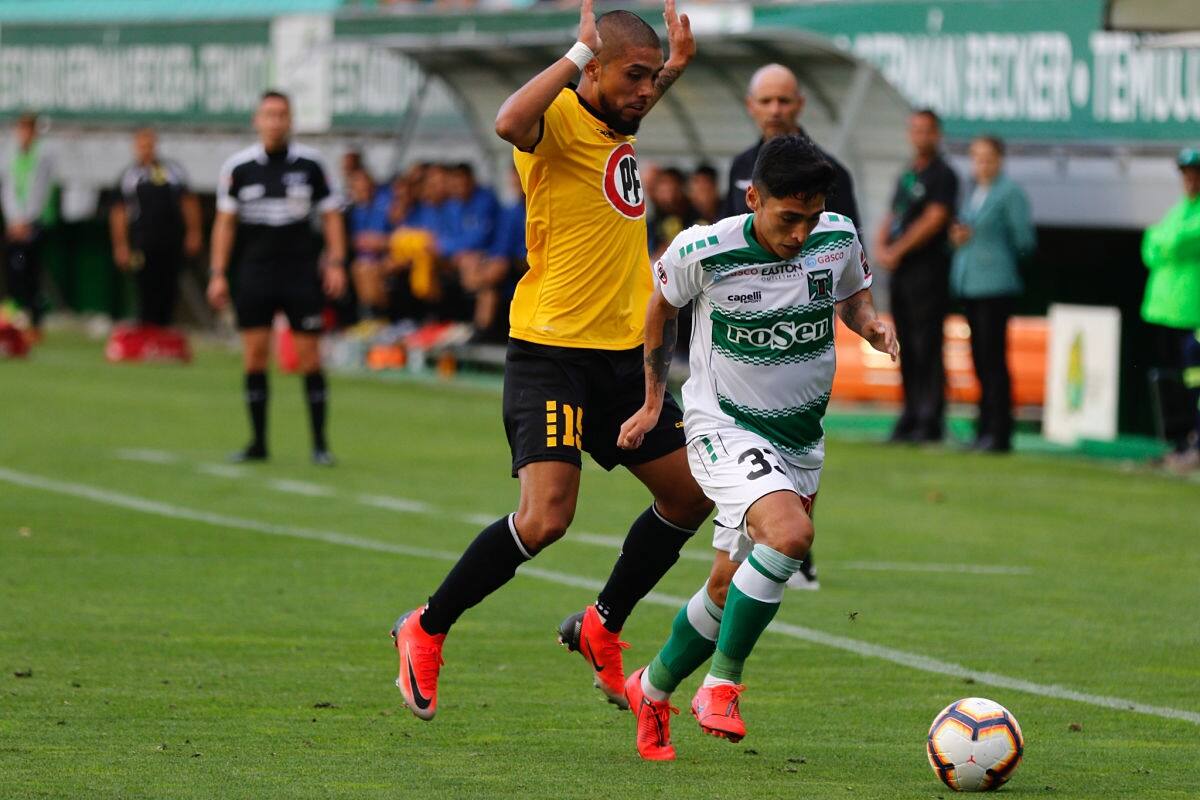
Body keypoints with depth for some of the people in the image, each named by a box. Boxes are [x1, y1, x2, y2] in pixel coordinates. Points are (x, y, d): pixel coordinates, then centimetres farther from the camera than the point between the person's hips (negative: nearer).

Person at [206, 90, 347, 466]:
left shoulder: (309, 163, 0)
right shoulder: (238, 166, 2)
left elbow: (331, 214, 6)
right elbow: (225, 221, 6)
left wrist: (336, 263, -4)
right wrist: (218, 274, 1)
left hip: (301, 273, -1)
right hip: (255, 273, 1)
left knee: (309, 356, -4)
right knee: (254, 357, -1)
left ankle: (320, 444, 2)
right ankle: (258, 442, 8)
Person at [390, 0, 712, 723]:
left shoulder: (618, 127, 12)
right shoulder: (559, 119, -13)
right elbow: (510, 123, -39)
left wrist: (678, 63, 24)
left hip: (622, 352, 9)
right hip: (552, 349, -9)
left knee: (692, 493, 12)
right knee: (545, 519, -18)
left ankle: (601, 628, 26)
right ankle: (425, 631, 0)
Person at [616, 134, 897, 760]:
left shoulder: (838, 239, -8)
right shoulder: (702, 252, -18)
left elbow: (852, 295, 14)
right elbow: (662, 307, 4)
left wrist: (871, 324, -9)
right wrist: (653, 401, 13)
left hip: (801, 438, 5)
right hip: (723, 427, -5)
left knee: (731, 587, 10)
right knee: (789, 534, -30)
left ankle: (652, 690, 34)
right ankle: (722, 685, -17)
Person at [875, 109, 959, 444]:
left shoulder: (942, 175, -5)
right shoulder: (907, 176, 20)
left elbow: (934, 220, -14)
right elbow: (891, 218, 19)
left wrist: (897, 251, -13)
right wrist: (880, 247, -1)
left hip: (928, 269, -8)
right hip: (901, 272, 8)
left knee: (927, 347, -10)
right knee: (907, 347, 8)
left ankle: (931, 421, -11)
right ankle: (911, 414, 12)